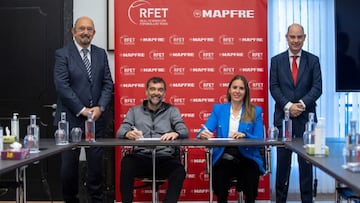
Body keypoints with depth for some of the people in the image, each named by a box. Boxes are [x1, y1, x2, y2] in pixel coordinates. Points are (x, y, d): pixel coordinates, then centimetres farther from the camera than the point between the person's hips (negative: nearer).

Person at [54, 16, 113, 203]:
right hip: (70, 118, -3)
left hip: (96, 118, 3)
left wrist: (100, 107, -7)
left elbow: (107, 84, 7)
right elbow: (61, 86, -11)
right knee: (69, 163, 5)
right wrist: (82, 110, -13)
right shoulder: (63, 54, -3)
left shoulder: (101, 54, 10)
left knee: (96, 161, 6)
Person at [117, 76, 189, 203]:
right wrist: (128, 134, -21)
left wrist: (175, 133, -23)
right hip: (141, 157, 1)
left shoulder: (172, 111, 17)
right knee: (126, 162, -33)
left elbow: (184, 131, 3)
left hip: (165, 158, 0)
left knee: (179, 171, -33)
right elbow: (120, 132, 5)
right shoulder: (134, 111, 18)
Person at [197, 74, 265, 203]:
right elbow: (205, 130, 3)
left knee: (251, 173, -32)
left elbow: (259, 139, 2)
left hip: (246, 157, 0)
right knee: (220, 174, -32)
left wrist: (244, 135, -18)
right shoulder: (218, 109, 13)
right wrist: (203, 134, -21)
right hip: (223, 158, 0)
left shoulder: (255, 111, 10)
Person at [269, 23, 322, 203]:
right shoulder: (276, 60, 7)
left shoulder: (313, 60, 6)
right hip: (283, 116, 0)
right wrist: (288, 106, -14)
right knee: (282, 161, 6)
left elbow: (317, 87, -1)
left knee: (306, 160, 4)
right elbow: (274, 87, 0)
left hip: (306, 117, 0)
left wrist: (302, 104, -16)